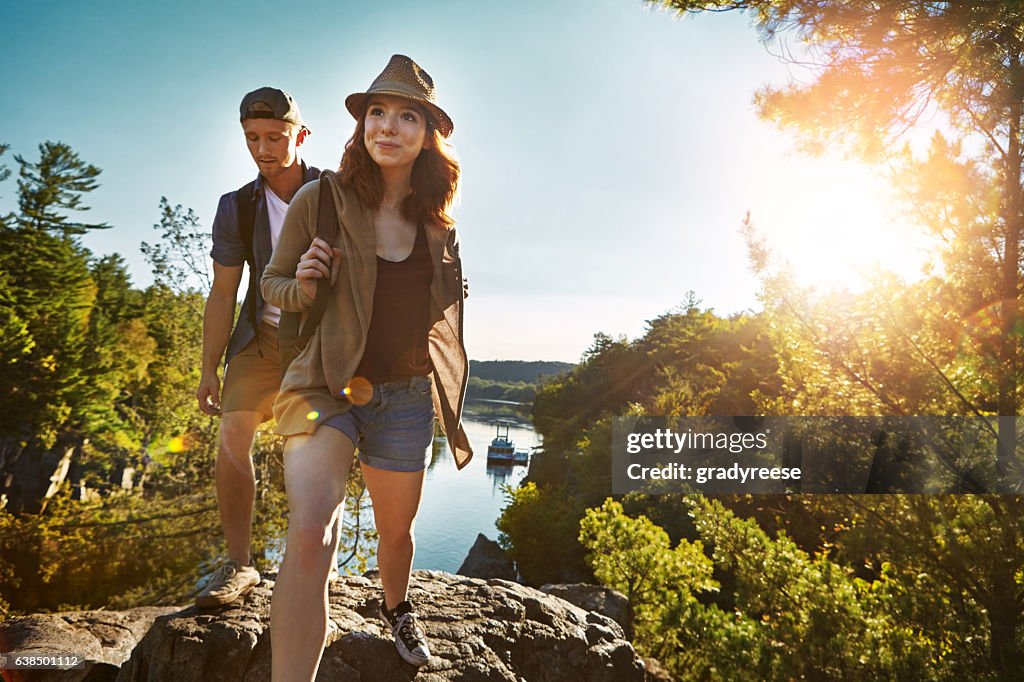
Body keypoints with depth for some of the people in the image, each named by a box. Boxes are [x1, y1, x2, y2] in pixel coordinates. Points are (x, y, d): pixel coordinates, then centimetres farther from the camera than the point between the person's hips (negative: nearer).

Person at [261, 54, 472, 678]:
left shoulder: (438, 221, 1)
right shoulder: (321, 198, -8)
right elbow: (274, 285, 1)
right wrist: (304, 283, -19)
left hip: (405, 397, 4)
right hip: (325, 386, -3)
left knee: (397, 530, 19)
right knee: (310, 532, -26)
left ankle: (397, 608, 51)